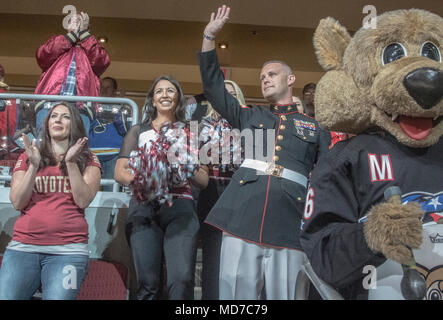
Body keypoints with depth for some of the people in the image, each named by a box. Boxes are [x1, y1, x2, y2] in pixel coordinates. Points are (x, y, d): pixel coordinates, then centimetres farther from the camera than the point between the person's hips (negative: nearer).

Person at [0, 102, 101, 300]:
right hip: (23, 246, 2)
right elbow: (17, 203, 3)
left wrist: (71, 163, -11)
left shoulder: (87, 161, 10)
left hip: (69, 248, -1)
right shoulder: (27, 157, 15)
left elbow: (83, 201, -4)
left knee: (58, 296, -13)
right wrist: (34, 166, -6)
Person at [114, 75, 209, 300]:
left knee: (182, 280, -18)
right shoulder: (138, 131, 20)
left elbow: (203, 180, 14)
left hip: (180, 207, 0)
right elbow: (119, 172, 10)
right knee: (148, 284, -8)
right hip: (144, 207, 0)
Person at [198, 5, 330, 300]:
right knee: (237, 295, -1)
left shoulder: (314, 128, 18)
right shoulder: (250, 117, 23)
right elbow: (213, 86, 20)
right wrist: (210, 36, 16)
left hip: (288, 225, -1)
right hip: (242, 218, 2)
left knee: (284, 295, -2)